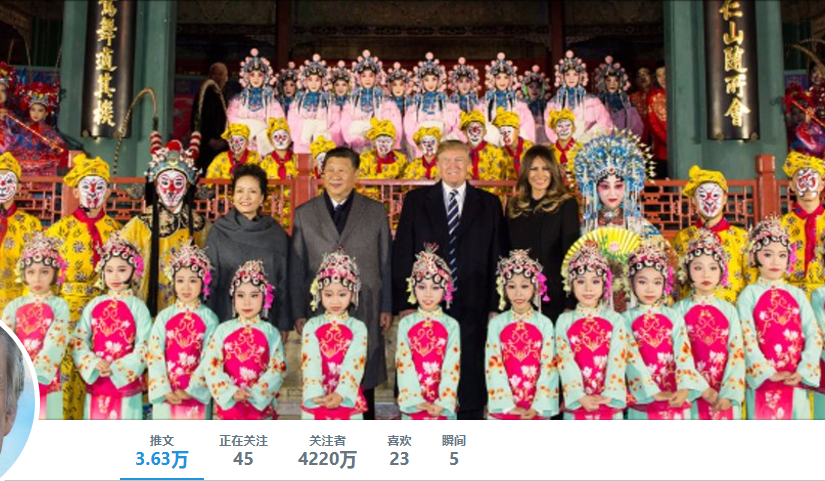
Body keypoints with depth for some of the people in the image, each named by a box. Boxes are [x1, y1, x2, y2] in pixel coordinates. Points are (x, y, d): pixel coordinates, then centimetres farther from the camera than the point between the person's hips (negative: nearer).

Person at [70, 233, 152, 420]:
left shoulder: (138, 307, -4)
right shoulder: (94, 305, 6)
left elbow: (144, 348, -8)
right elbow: (77, 340, 4)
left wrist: (116, 369, -16)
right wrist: (94, 363, -13)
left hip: (126, 382, -3)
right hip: (96, 382, 3)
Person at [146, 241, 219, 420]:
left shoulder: (209, 318, -1)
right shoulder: (164, 316, 2)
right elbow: (154, 354, -2)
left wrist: (191, 390, -11)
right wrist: (164, 390, -11)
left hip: (197, 395, -1)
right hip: (165, 395, 1)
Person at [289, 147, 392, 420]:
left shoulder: (375, 212, 7)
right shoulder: (304, 214, 8)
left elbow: (386, 262, 7)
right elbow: (296, 268, 7)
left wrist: (387, 307, 4)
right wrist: (298, 313, 3)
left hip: (365, 313, 0)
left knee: (365, 383, 5)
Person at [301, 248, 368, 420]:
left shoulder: (358, 328, 0)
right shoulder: (312, 326, 2)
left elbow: (355, 364, -11)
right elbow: (310, 362, -8)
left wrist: (341, 394, -25)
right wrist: (315, 394, -24)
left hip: (347, 399, -1)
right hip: (316, 402, 1)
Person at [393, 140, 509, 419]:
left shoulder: (489, 204, 10)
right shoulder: (415, 201, 9)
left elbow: (498, 258, 8)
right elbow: (402, 255, 4)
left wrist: (496, 306, 1)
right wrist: (403, 304, -3)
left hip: (473, 310, 1)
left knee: (472, 382, 3)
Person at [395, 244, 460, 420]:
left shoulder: (451, 325, -1)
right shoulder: (406, 324, 1)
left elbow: (452, 366, -6)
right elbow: (403, 364, -4)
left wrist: (443, 402, -14)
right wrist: (416, 400, -12)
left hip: (443, 404, 0)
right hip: (413, 404, 1)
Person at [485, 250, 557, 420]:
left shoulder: (545, 324, 0)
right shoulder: (497, 323, 0)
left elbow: (549, 366, -4)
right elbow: (493, 366, -4)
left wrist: (538, 406, -12)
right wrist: (507, 404, -12)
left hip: (537, 409, 0)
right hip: (503, 408, 0)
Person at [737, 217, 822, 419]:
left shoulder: (797, 294, 9)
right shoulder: (749, 295, 0)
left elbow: (814, 335, 3)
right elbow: (747, 338, -7)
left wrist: (803, 371, -9)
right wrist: (769, 373, -15)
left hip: (796, 380, 3)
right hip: (762, 380, -3)